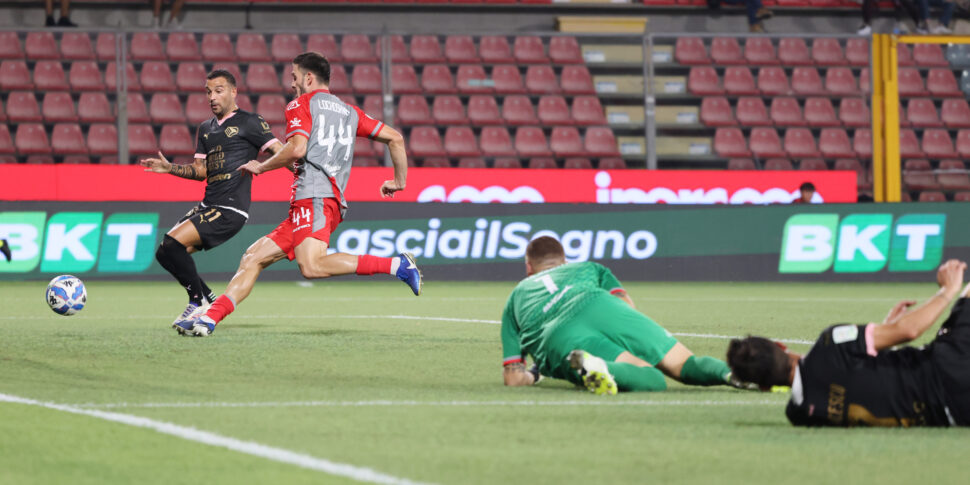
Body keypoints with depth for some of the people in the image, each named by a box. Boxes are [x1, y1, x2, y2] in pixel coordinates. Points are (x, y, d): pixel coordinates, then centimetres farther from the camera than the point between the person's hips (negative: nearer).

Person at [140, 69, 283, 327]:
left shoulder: (248, 122, -2)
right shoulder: (206, 128, 20)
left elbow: (281, 152, -7)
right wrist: (169, 168, 8)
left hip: (230, 209, -8)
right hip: (208, 206, 8)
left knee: (172, 244, -20)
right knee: (166, 253, 4)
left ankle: (199, 300, -4)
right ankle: (208, 299, 17)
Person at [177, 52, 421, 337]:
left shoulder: (302, 104, 5)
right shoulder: (349, 112, 26)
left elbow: (297, 149, -12)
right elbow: (395, 137, 24)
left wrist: (261, 167, 3)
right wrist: (400, 181, 33)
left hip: (314, 196, -9)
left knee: (311, 266, -30)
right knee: (254, 257, 7)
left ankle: (397, 265, -32)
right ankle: (210, 319, -2)